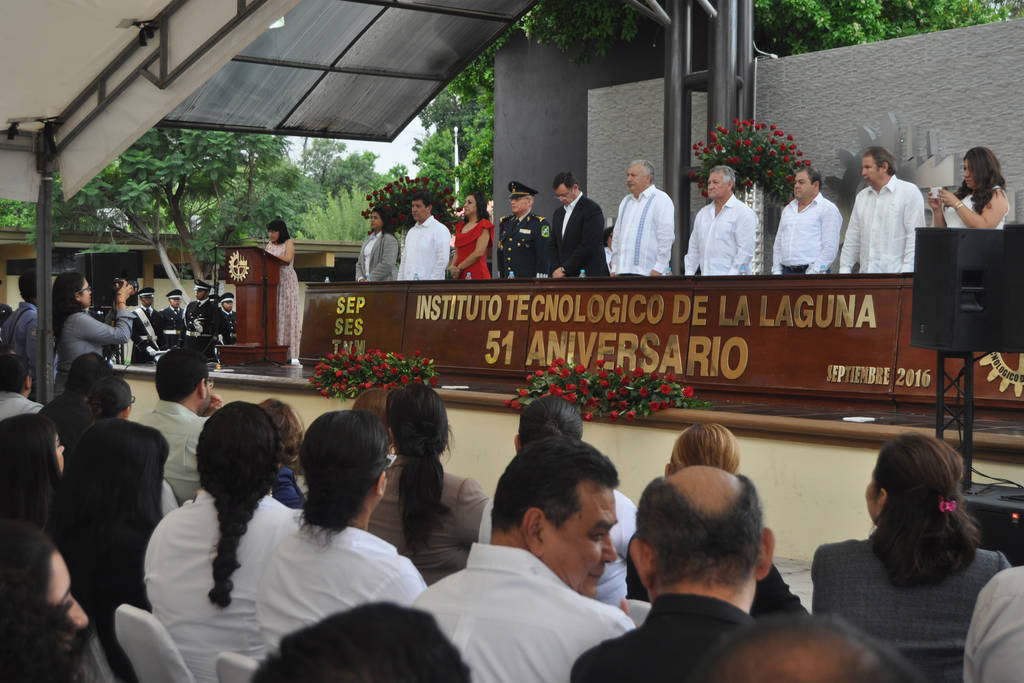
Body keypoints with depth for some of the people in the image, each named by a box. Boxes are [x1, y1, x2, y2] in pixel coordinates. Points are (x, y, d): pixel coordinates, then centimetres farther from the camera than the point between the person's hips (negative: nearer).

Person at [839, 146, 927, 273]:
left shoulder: (910, 192, 0)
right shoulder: (861, 196, 19)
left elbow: (915, 237, -8)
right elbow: (852, 238, 19)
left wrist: (906, 272, -16)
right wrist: (844, 269, 9)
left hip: (894, 272, -5)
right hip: (866, 276, 5)